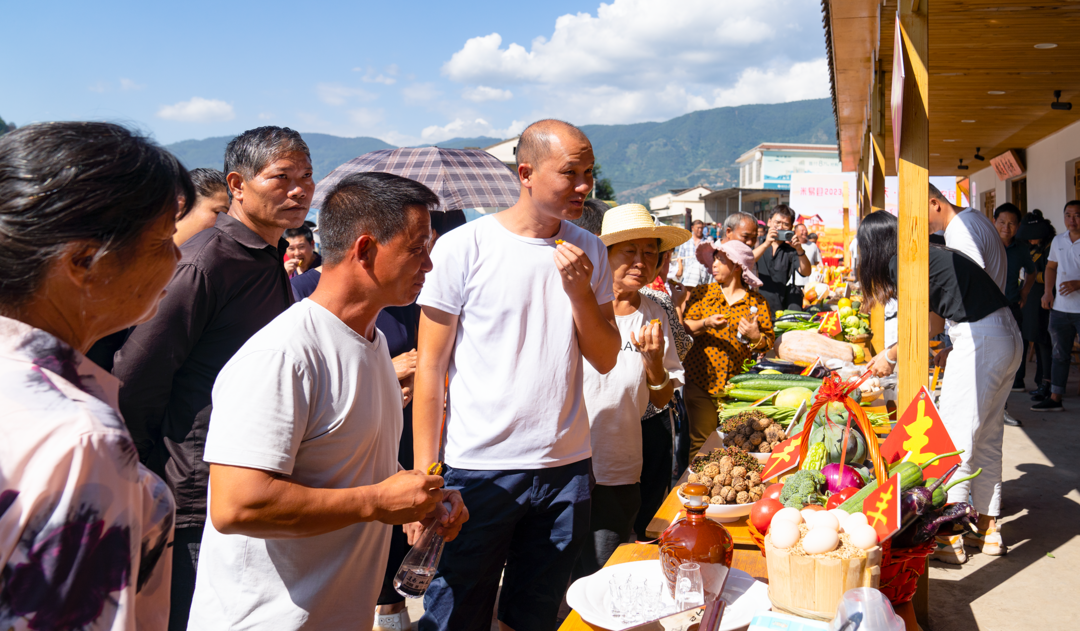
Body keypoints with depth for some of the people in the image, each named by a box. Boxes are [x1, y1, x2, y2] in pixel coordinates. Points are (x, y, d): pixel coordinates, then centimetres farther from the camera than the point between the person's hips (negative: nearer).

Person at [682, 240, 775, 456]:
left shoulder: (758, 302, 6)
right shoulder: (702, 293, 9)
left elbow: (770, 341, 7)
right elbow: (684, 327, 3)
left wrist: (755, 337, -13)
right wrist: (705, 324, -15)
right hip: (701, 380, 0)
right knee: (700, 442, -1)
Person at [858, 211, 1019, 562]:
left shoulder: (901, 261, -8)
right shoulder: (931, 253, 18)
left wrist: (889, 356, 6)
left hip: (979, 341, -10)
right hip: (1007, 335, 10)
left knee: (954, 440, -3)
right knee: (987, 438, 16)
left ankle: (950, 538, 3)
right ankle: (988, 529, 24)